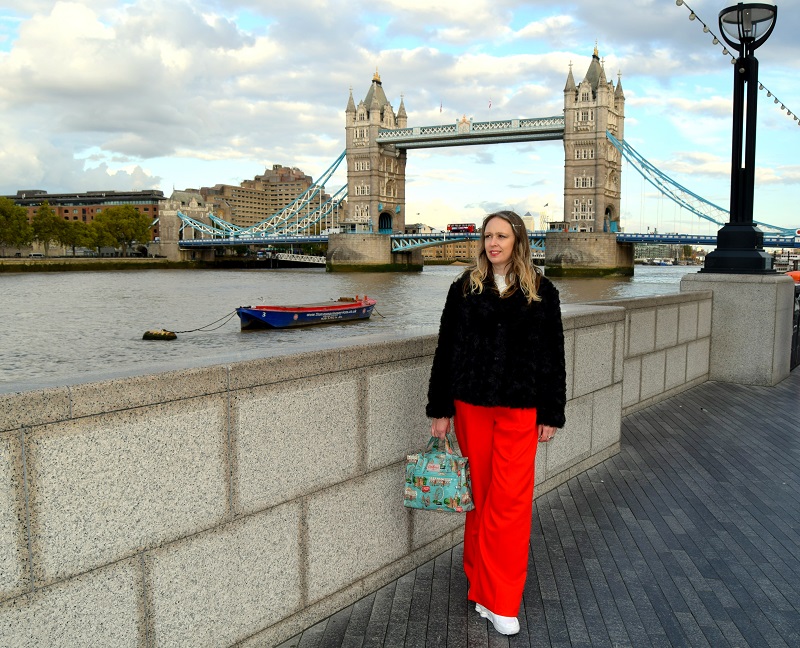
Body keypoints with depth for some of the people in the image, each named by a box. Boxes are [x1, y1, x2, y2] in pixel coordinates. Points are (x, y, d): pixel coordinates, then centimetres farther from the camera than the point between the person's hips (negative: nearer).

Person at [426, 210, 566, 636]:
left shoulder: (541, 292, 2)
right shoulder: (465, 288, 4)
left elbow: (553, 355, 4)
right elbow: (446, 350, 4)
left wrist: (551, 414, 2)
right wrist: (440, 410, 2)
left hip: (519, 410, -1)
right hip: (471, 407, 1)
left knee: (510, 503, -1)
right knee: (479, 497, 9)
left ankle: (500, 601, 9)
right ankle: (485, 586, 25)